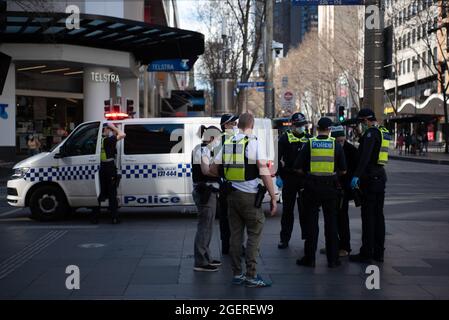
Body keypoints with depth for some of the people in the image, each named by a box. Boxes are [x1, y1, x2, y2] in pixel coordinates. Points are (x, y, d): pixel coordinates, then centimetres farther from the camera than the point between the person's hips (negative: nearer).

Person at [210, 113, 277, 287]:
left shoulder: (228, 143, 7)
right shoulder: (254, 143, -9)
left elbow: (214, 168, 9)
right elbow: (264, 171, -15)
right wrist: (273, 197, -12)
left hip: (232, 194, 5)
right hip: (250, 195, -5)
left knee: (236, 234, 11)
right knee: (254, 234, 2)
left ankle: (236, 274, 15)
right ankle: (251, 275, 0)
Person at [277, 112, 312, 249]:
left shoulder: (309, 139, 8)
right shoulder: (285, 138, -1)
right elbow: (277, 158, -3)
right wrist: (279, 176, -10)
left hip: (305, 180, 2)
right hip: (289, 179, -2)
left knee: (305, 210, 5)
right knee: (287, 210, 6)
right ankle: (284, 239, 13)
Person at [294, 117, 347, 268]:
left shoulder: (309, 144, -2)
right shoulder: (336, 145, -1)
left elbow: (298, 168, -2)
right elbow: (343, 170, 2)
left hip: (312, 186, 0)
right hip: (330, 186, 0)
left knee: (311, 222, 5)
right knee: (331, 222, 8)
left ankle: (309, 258, 7)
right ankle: (332, 259, 11)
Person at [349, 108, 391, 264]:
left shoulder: (371, 133, -13)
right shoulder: (384, 132, 16)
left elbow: (365, 156, -25)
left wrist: (357, 175, -31)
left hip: (370, 177, -9)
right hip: (381, 176, 9)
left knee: (368, 216, -6)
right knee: (378, 215, 12)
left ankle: (366, 253, -3)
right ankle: (378, 253, 16)